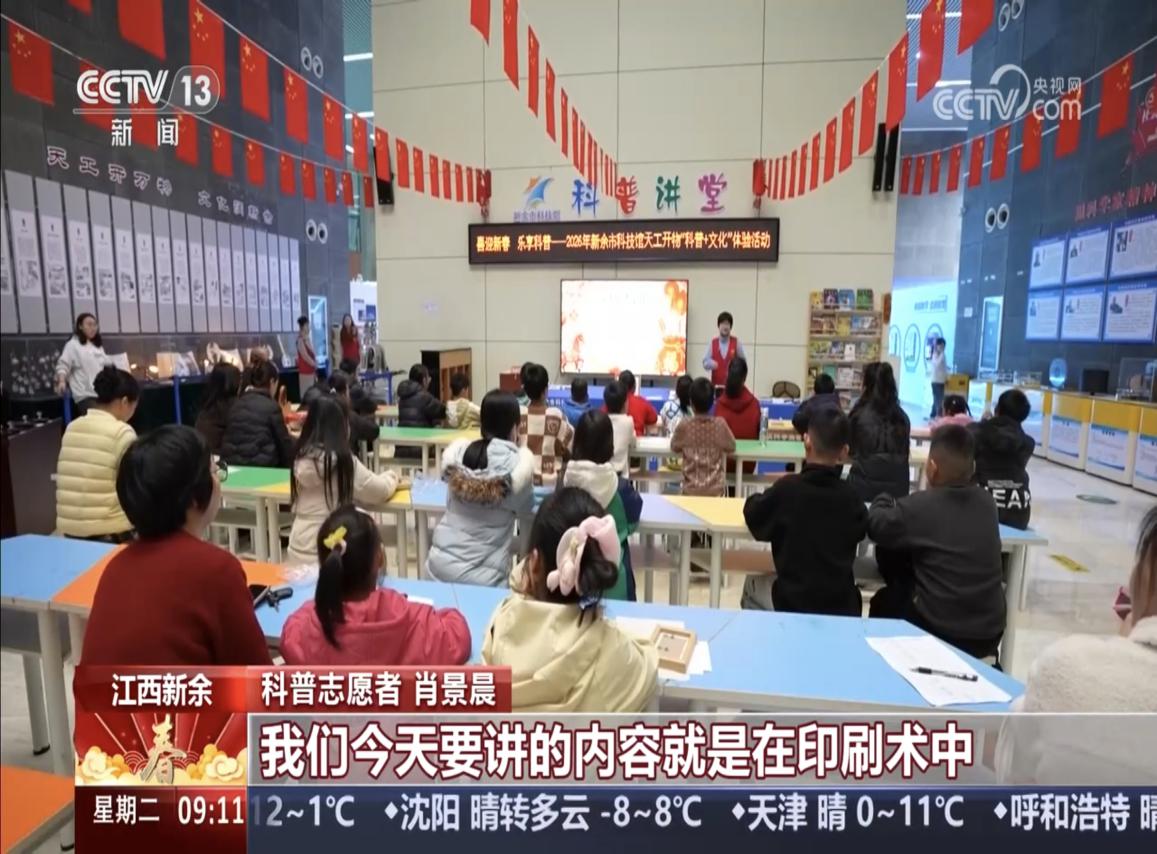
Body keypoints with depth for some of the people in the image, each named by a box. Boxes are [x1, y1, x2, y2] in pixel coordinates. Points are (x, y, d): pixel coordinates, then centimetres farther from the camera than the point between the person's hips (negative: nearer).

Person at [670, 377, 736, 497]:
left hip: (691, 490, 0)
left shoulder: (684, 425, -10)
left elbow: (675, 447, 8)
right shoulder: (720, 424, -10)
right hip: (716, 489, 0)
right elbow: (731, 448, 7)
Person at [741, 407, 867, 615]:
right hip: (843, 605, 3)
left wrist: (764, 498, 16)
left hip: (794, 602, -3)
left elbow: (754, 517, -3)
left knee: (751, 586, 27)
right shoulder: (850, 497, -9)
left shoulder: (788, 488, -17)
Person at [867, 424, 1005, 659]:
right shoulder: (987, 503, 0)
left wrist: (884, 501, 18)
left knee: (884, 601, 23)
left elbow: (874, 525, -1)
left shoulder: (920, 506, -15)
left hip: (940, 633, -5)